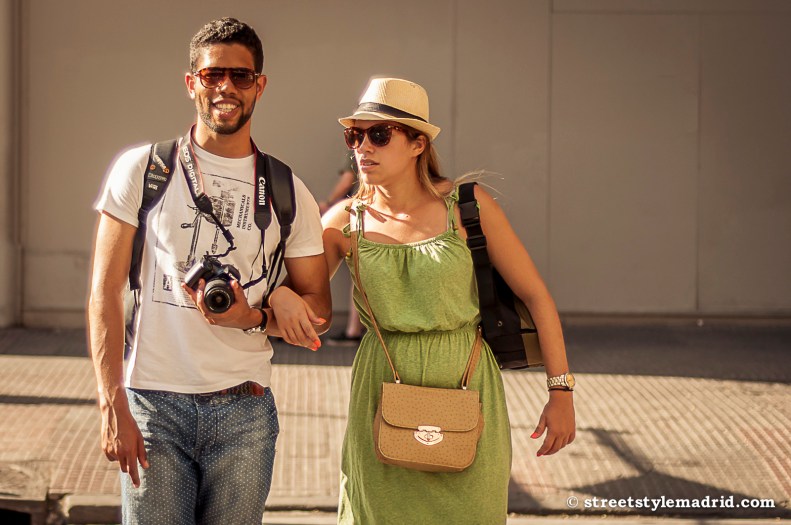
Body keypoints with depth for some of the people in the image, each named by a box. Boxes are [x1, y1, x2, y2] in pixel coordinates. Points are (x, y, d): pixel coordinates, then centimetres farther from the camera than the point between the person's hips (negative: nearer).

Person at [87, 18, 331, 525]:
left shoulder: (288, 194, 8)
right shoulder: (141, 170, 3)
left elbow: (318, 313, 12)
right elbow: (105, 293, 0)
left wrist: (254, 316, -9)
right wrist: (113, 406, -8)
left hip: (244, 412, 2)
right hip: (153, 405, -2)